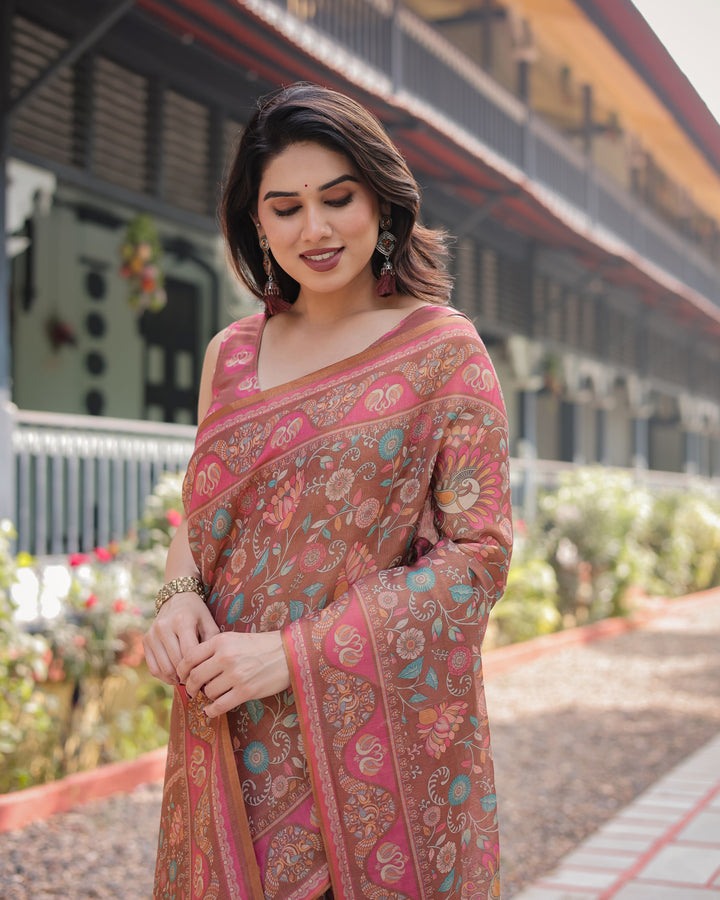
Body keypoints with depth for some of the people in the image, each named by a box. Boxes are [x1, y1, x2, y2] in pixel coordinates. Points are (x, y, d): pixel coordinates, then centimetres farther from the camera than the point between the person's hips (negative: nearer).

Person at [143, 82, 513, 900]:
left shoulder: (445, 352, -5)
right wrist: (179, 595, -8)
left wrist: (295, 654, -16)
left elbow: (478, 552, -10)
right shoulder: (231, 354, 8)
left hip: (377, 732, -3)